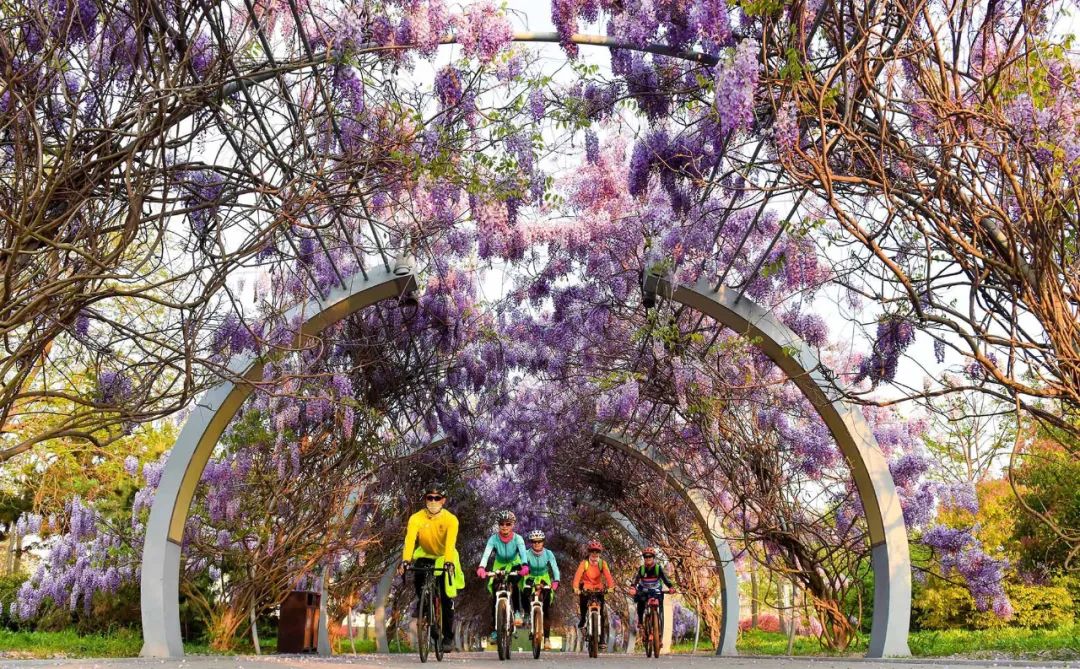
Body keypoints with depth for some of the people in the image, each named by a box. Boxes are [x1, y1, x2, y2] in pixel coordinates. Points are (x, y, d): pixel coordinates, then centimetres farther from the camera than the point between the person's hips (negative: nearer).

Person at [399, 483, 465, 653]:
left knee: (447, 598, -9)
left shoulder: (450, 519, -24)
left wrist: (448, 562, -54)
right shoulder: (416, 518, -21)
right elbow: (410, 539, -35)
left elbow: (450, 543, -38)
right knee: (418, 572, -30)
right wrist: (405, 560, -51)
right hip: (425, 554, 2)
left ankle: (448, 637, 6)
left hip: (444, 557, -2)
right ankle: (421, 601, 1)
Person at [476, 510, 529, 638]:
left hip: (514, 565, -1)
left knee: (514, 585, -32)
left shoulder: (517, 538, -24)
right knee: (495, 596, -8)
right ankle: (494, 629, -1)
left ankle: (517, 612, -14)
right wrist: (481, 567, -57)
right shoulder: (494, 538, -24)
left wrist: (525, 566, -62)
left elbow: (523, 552, -41)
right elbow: (486, 553, -38)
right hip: (499, 566, 1)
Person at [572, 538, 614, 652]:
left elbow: (608, 575, -21)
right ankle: (582, 618, 9)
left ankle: (603, 639, -4)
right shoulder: (584, 563, -11)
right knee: (582, 600, -25)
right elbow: (578, 575, -24)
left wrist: (611, 587, -39)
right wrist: (576, 588, -42)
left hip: (598, 589, 0)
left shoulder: (602, 563, -7)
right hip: (586, 589, 0)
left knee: (603, 612, -9)